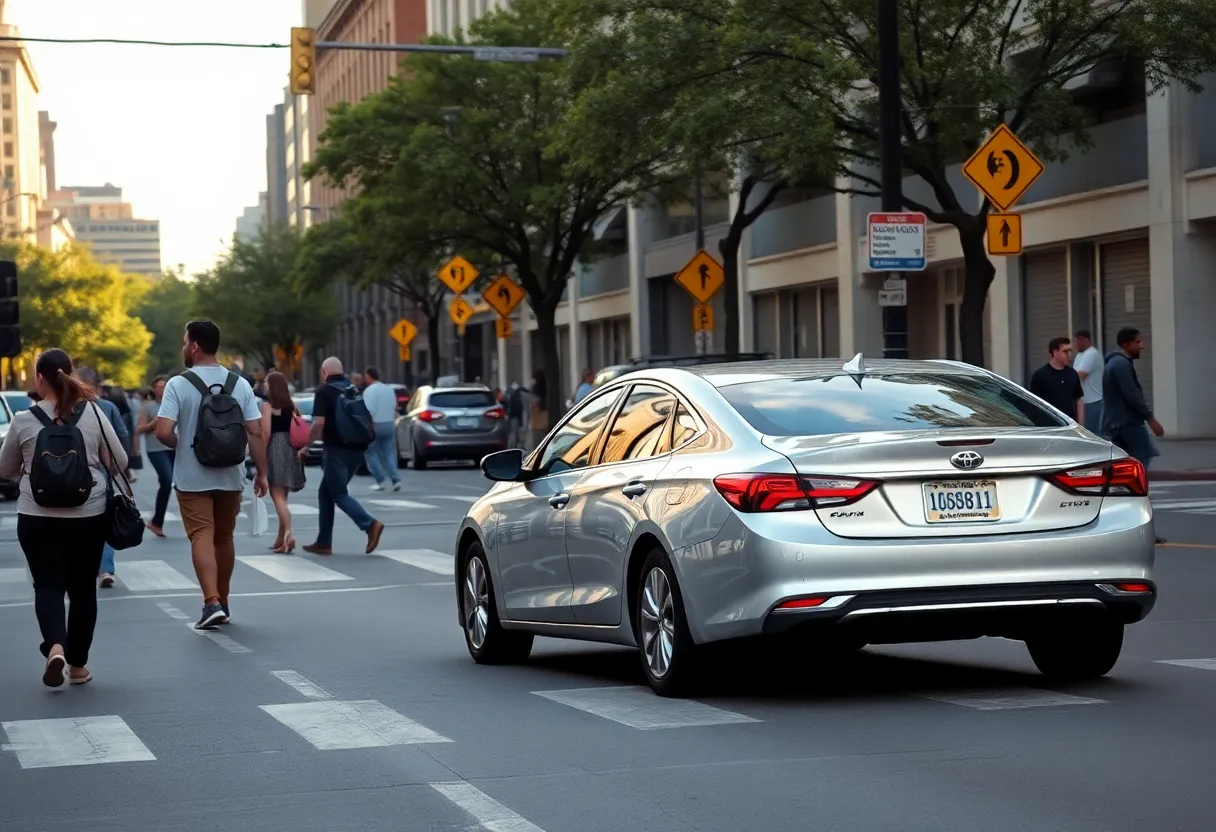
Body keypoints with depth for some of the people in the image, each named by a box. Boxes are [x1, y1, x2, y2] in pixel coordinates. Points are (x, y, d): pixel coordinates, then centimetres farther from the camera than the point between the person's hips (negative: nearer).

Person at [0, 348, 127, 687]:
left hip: (38, 518, -1)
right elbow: (120, 462, 2)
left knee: (48, 585, 1)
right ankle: (78, 664, 19)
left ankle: (55, 648, -24)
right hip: (89, 516, 1)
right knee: (82, 588, 13)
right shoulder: (93, 414, -4)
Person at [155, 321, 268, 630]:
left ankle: (212, 602, -20)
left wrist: (179, 444, 4)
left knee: (202, 537, -4)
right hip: (229, 478, 4)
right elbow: (255, 432, -4)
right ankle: (222, 603, 26)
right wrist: (261, 472, 3)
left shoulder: (178, 384, -10)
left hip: (192, 478, -4)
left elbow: (163, 432, -18)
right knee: (224, 537, 16)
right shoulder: (240, 384, 0)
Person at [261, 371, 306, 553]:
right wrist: (299, 448, 12)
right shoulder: (291, 404, 12)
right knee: (282, 496, 16)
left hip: (275, 449, -6)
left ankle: (288, 534, -27)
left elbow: (266, 431, -13)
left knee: (278, 496, -10)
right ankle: (281, 538, 19)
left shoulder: (267, 405, -5)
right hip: (290, 449, 6)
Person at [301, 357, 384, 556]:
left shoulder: (324, 391, -6)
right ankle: (323, 543, 14)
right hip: (357, 449, 7)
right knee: (326, 492, 15)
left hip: (337, 449, -7)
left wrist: (306, 446, -3)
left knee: (339, 494, -4)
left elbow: (319, 423, -14)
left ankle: (370, 524, -26)